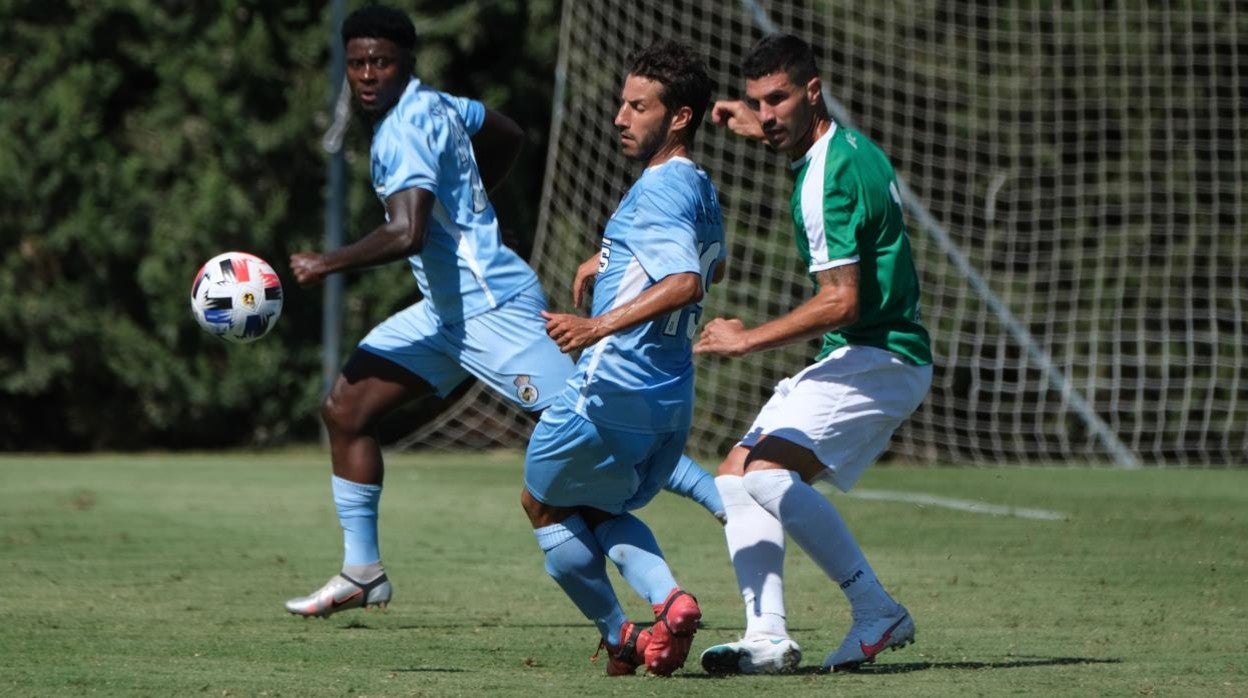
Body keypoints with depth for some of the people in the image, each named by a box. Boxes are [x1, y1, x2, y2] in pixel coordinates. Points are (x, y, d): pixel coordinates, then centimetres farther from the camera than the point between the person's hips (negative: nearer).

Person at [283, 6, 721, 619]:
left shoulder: (403, 130, -17)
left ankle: (729, 502, -10)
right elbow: (508, 135, 28)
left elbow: (405, 234, -29)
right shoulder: (434, 105, 11)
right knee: (345, 409, 9)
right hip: (448, 309, 11)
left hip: (492, 308, -11)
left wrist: (324, 265, -17)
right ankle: (361, 572, 15)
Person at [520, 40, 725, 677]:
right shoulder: (701, 190, 14)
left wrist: (599, 326, -38)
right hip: (671, 400, 9)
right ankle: (667, 598, -2)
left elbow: (685, 283, -32)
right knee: (601, 512, 25)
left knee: (543, 505, 13)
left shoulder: (660, 190, -16)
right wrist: (609, 261, 35)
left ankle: (619, 640, 9)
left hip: (613, 389, -9)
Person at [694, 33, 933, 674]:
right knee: (735, 480, 5)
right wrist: (757, 127, 37)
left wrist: (750, 339, -17)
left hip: (874, 356, -11)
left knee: (767, 471, -25)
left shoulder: (831, 177, -19)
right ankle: (768, 638, -6)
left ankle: (877, 613, -19)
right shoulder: (846, 147, 13)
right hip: (870, 357, 11)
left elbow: (841, 300, -24)